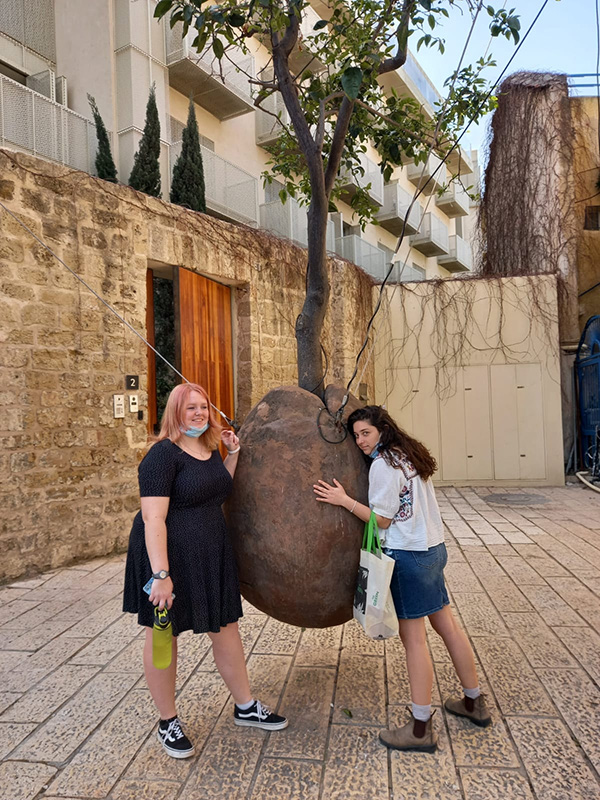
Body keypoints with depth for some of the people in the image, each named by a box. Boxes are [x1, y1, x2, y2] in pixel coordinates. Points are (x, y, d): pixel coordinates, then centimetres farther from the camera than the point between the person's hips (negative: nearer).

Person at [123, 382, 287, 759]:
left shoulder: (210, 449, 8)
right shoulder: (163, 455, -17)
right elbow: (153, 518, -23)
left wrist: (233, 454, 11)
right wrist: (161, 574, -28)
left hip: (211, 554, 8)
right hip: (169, 555, -7)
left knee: (227, 627, 15)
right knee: (164, 636, 10)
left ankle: (246, 707, 34)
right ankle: (168, 723, 30)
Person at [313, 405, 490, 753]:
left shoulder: (383, 464, -16)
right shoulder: (410, 454, 11)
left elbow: (382, 519, -14)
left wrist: (344, 500, -13)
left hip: (408, 555, -9)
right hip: (433, 547, 9)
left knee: (414, 638, -1)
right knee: (447, 623, 18)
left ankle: (421, 728, 9)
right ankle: (474, 702, 33)